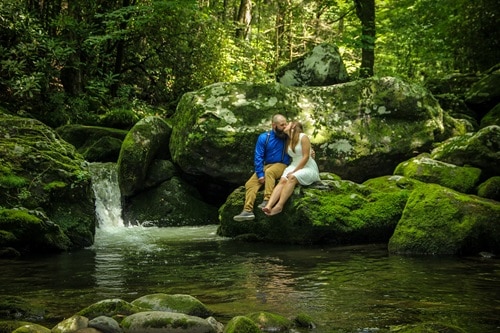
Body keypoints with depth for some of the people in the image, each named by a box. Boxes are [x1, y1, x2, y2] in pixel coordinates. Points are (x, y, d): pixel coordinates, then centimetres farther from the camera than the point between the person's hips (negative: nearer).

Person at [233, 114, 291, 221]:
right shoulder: (264, 138, -1)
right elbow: (258, 157, -3)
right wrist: (260, 174, -13)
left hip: (281, 165, -3)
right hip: (265, 166, 3)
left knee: (269, 172, -37)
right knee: (250, 184, -16)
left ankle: (267, 201, -43)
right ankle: (248, 210, -24)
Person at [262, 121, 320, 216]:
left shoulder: (303, 137, -6)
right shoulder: (288, 141, 15)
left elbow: (306, 157, -14)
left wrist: (294, 172, -17)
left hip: (308, 168, -5)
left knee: (292, 178, -34)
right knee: (283, 180, -25)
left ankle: (279, 206, -45)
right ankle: (269, 205, -47)